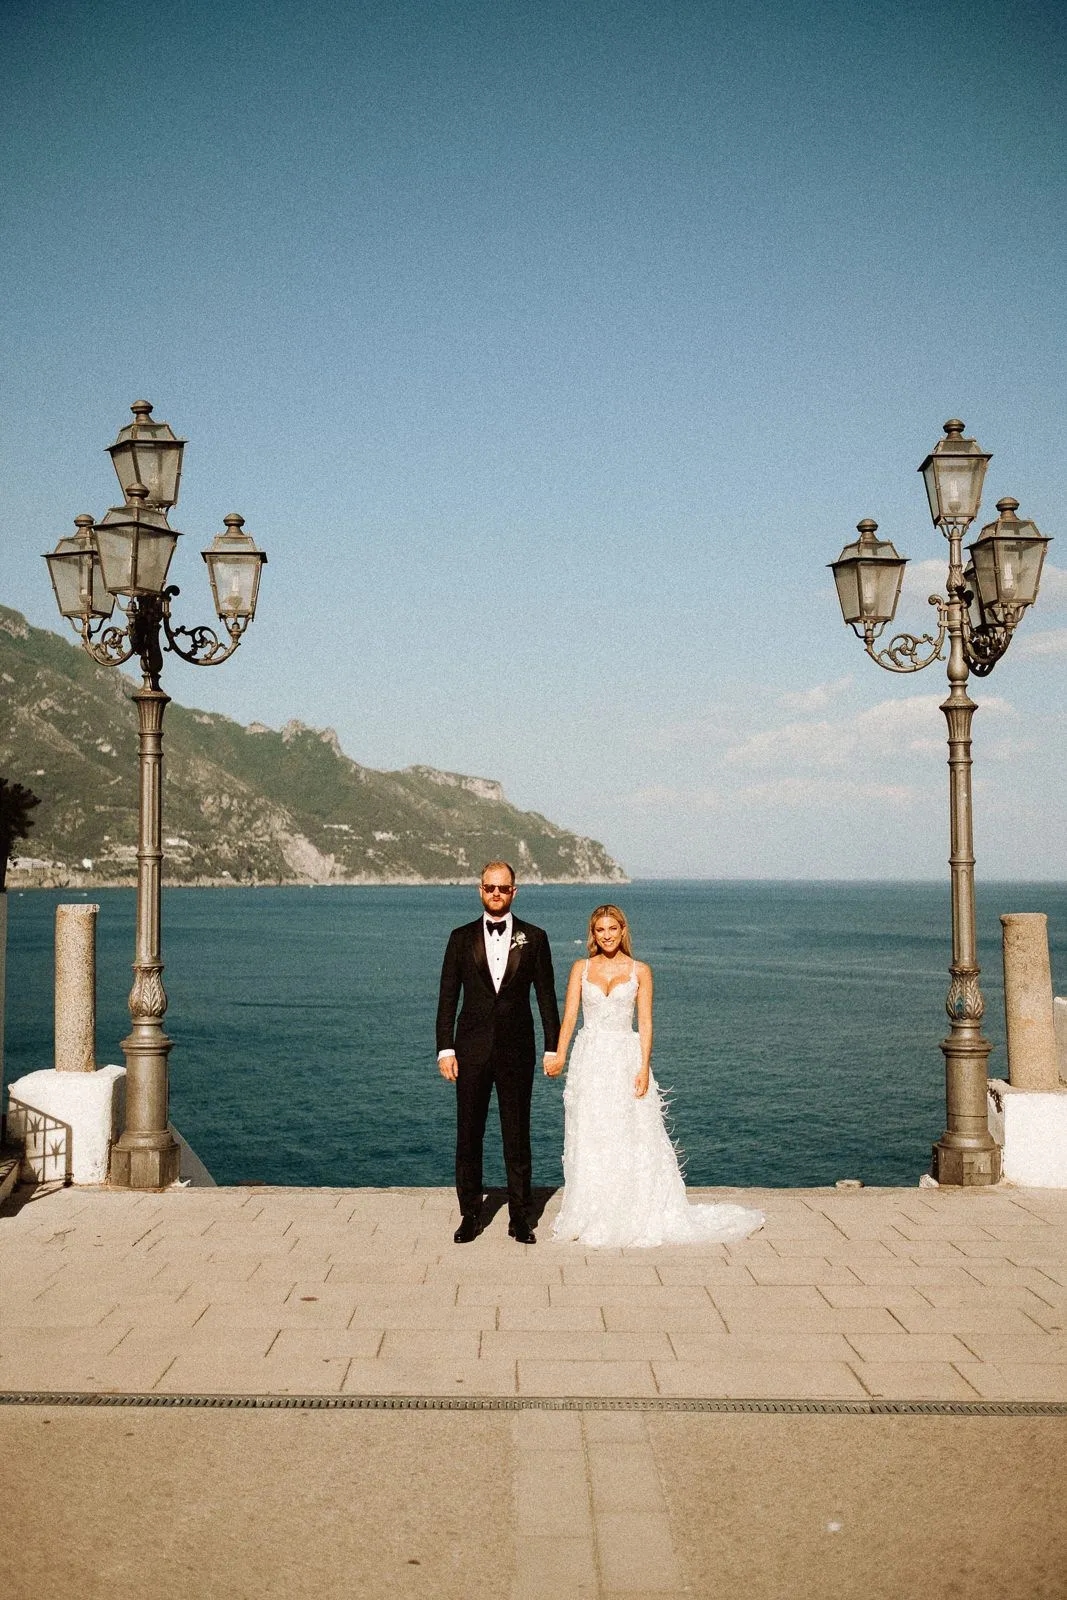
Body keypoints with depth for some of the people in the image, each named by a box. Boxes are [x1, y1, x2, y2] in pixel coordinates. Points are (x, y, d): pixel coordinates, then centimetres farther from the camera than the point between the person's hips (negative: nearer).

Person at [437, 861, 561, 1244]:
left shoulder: (533, 938, 3)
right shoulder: (462, 938, 4)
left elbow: (546, 996, 4)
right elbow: (447, 997, 4)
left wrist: (553, 1047, 0)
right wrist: (445, 1049, -3)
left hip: (516, 1050, 0)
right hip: (471, 1050, 1)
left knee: (517, 1136, 6)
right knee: (468, 1136, 6)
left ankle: (519, 1217, 15)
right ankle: (470, 1215, 16)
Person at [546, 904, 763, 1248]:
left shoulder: (640, 971, 3)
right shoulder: (581, 968, 6)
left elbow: (645, 1023, -1)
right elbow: (569, 1016, -2)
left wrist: (644, 1068, -11)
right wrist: (558, 1055, -18)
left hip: (626, 1059, -1)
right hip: (589, 1061, 1)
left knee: (632, 1139, 0)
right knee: (588, 1141, 5)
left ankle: (636, 1218, 11)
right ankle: (589, 1217, 15)